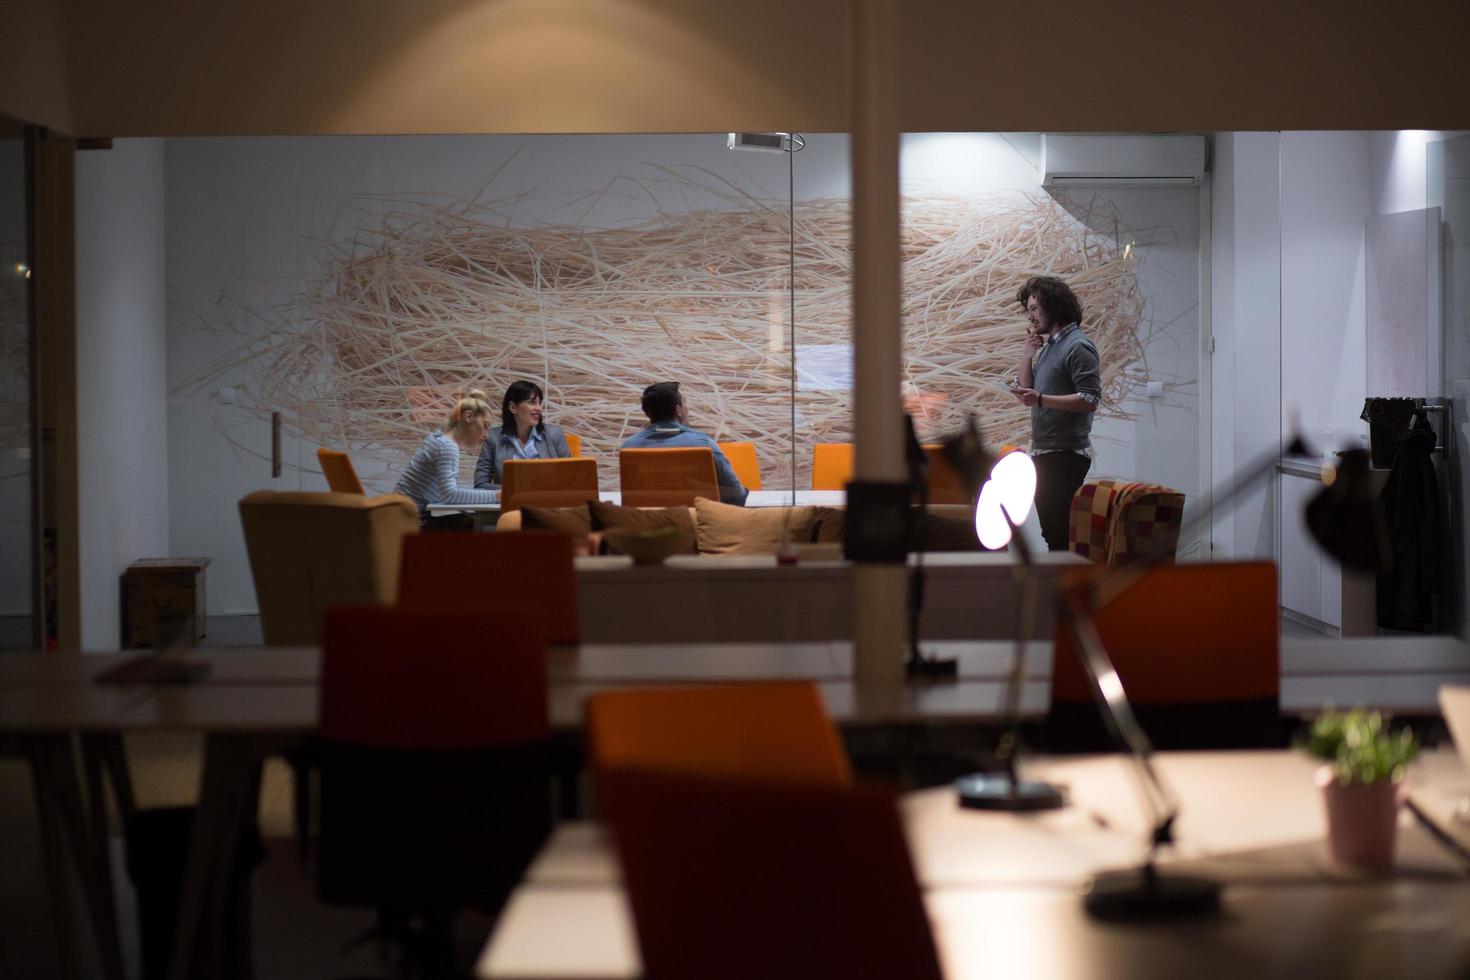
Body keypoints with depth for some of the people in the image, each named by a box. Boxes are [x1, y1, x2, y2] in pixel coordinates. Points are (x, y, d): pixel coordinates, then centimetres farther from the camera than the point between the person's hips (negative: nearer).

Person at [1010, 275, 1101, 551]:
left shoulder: (1078, 347, -11)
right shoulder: (1048, 345, 18)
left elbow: (1089, 400, -19)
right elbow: (1025, 390, 19)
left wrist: (1041, 399, -26)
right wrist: (1028, 354, 7)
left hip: (1067, 453, -10)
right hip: (1044, 453, 10)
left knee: (1061, 531, -13)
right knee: (1052, 530, 14)